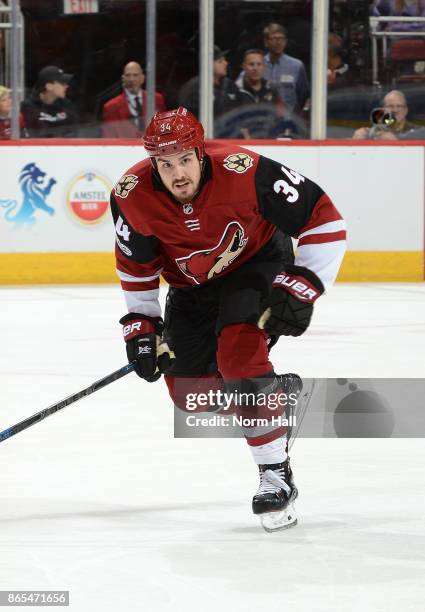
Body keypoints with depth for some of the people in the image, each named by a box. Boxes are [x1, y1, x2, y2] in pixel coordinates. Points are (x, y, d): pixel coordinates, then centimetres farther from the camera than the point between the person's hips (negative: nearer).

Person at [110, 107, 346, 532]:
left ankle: (276, 475, -18)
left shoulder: (244, 173, -34)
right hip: (192, 286, 5)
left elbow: (323, 218, -26)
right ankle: (277, 392, 28)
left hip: (258, 262, -5)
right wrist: (141, 325, -3)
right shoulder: (133, 196, -23)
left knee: (238, 354, -27)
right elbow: (136, 264, -3)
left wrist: (303, 286, -29)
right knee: (189, 390, 1)